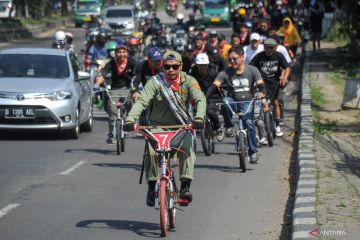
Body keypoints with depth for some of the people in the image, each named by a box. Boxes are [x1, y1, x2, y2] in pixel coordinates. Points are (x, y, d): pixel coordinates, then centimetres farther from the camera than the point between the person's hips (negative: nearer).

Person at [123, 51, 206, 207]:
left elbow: (200, 99, -17)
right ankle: (151, 187, -8)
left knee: (186, 149, -28)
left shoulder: (188, 81, -4)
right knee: (151, 152, -25)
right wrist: (130, 119, -38)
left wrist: (199, 118, -39)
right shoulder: (155, 82, -8)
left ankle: (185, 187, -22)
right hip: (158, 126, 0)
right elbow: (141, 101, -20)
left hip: (182, 126, 1)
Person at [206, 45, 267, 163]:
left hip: (247, 102, -1)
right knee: (226, 101, -35)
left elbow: (260, 84, -9)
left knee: (249, 123, -23)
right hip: (233, 101, 1)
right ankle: (229, 126, -15)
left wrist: (262, 93, -33)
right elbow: (215, 85, -10)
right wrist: (205, 97, -29)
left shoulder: (252, 70, 1)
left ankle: (253, 152, -11)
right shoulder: (226, 73, 1)